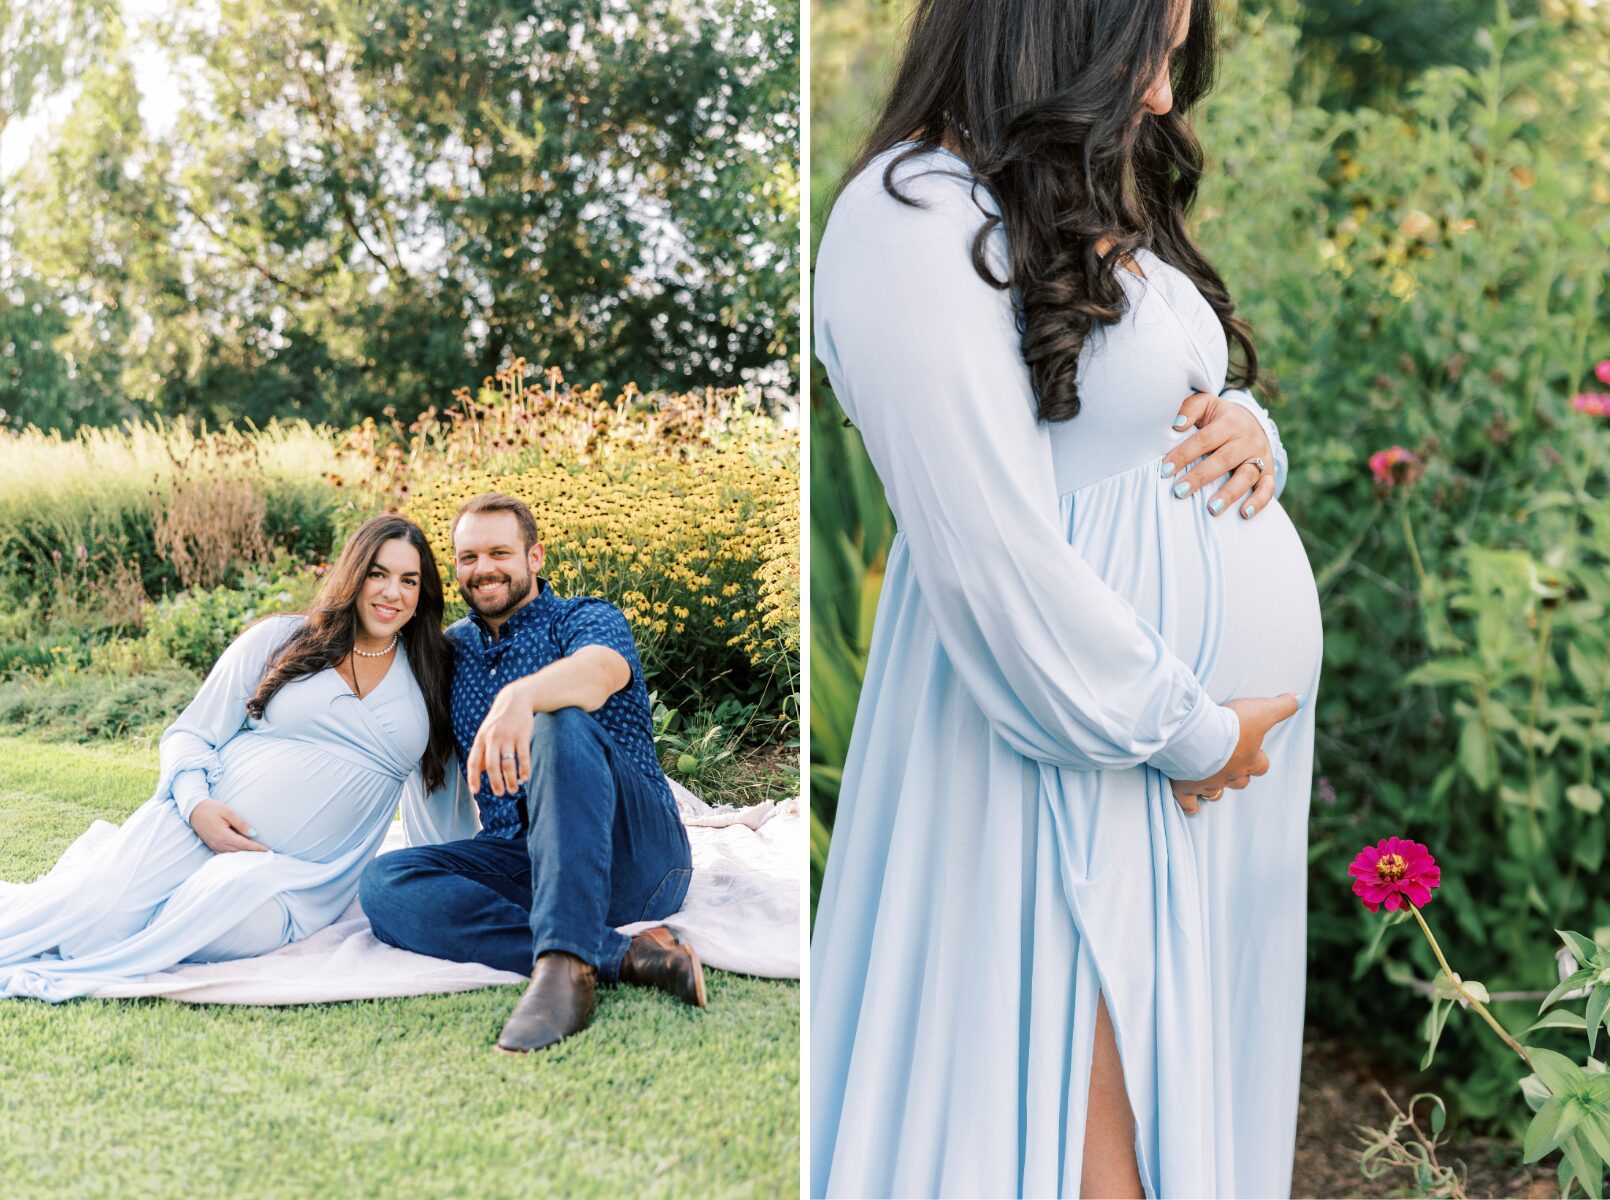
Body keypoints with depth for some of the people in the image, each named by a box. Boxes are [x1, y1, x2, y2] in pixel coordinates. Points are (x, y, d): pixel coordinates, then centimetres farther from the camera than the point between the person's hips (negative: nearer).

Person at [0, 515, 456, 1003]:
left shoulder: (431, 674, 11)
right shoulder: (278, 640, 6)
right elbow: (190, 736, 6)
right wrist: (196, 805, -13)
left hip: (301, 877, 1)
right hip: (202, 823, -1)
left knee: (225, 906, -34)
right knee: (97, 905, -29)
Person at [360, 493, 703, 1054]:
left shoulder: (588, 619, 4)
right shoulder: (452, 649, 21)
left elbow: (598, 671, -22)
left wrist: (521, 695, -44)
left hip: (635, 857, -5)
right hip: (516, 861, 5)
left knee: (560, 722, -32)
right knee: (383, 883, -22)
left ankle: (566, 963, -48)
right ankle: (619, 955, -36)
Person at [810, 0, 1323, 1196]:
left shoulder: (1092, 203, 13)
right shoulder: (916, 221, -18)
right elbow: (993, 557, -23)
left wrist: (1249, 429, -3)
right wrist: (1185, 731, -15)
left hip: (1224, 722, 10)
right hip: (1088, 752, -9)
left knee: (1202, 1080, 18)